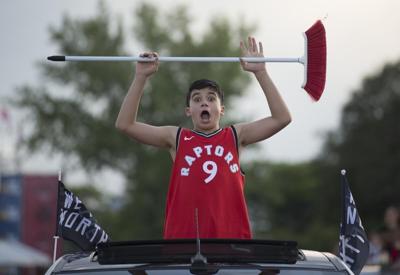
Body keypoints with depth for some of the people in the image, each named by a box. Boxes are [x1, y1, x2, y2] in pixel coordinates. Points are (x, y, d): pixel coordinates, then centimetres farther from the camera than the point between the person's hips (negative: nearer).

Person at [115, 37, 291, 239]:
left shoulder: (235, 136, 15)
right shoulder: (177, 138, 14)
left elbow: (281, 118, 8)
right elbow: (125, 124, 8)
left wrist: (260, 72, 4)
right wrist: (141, 77, 3)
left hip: (231, 232, 0)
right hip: (182, 234, 0)